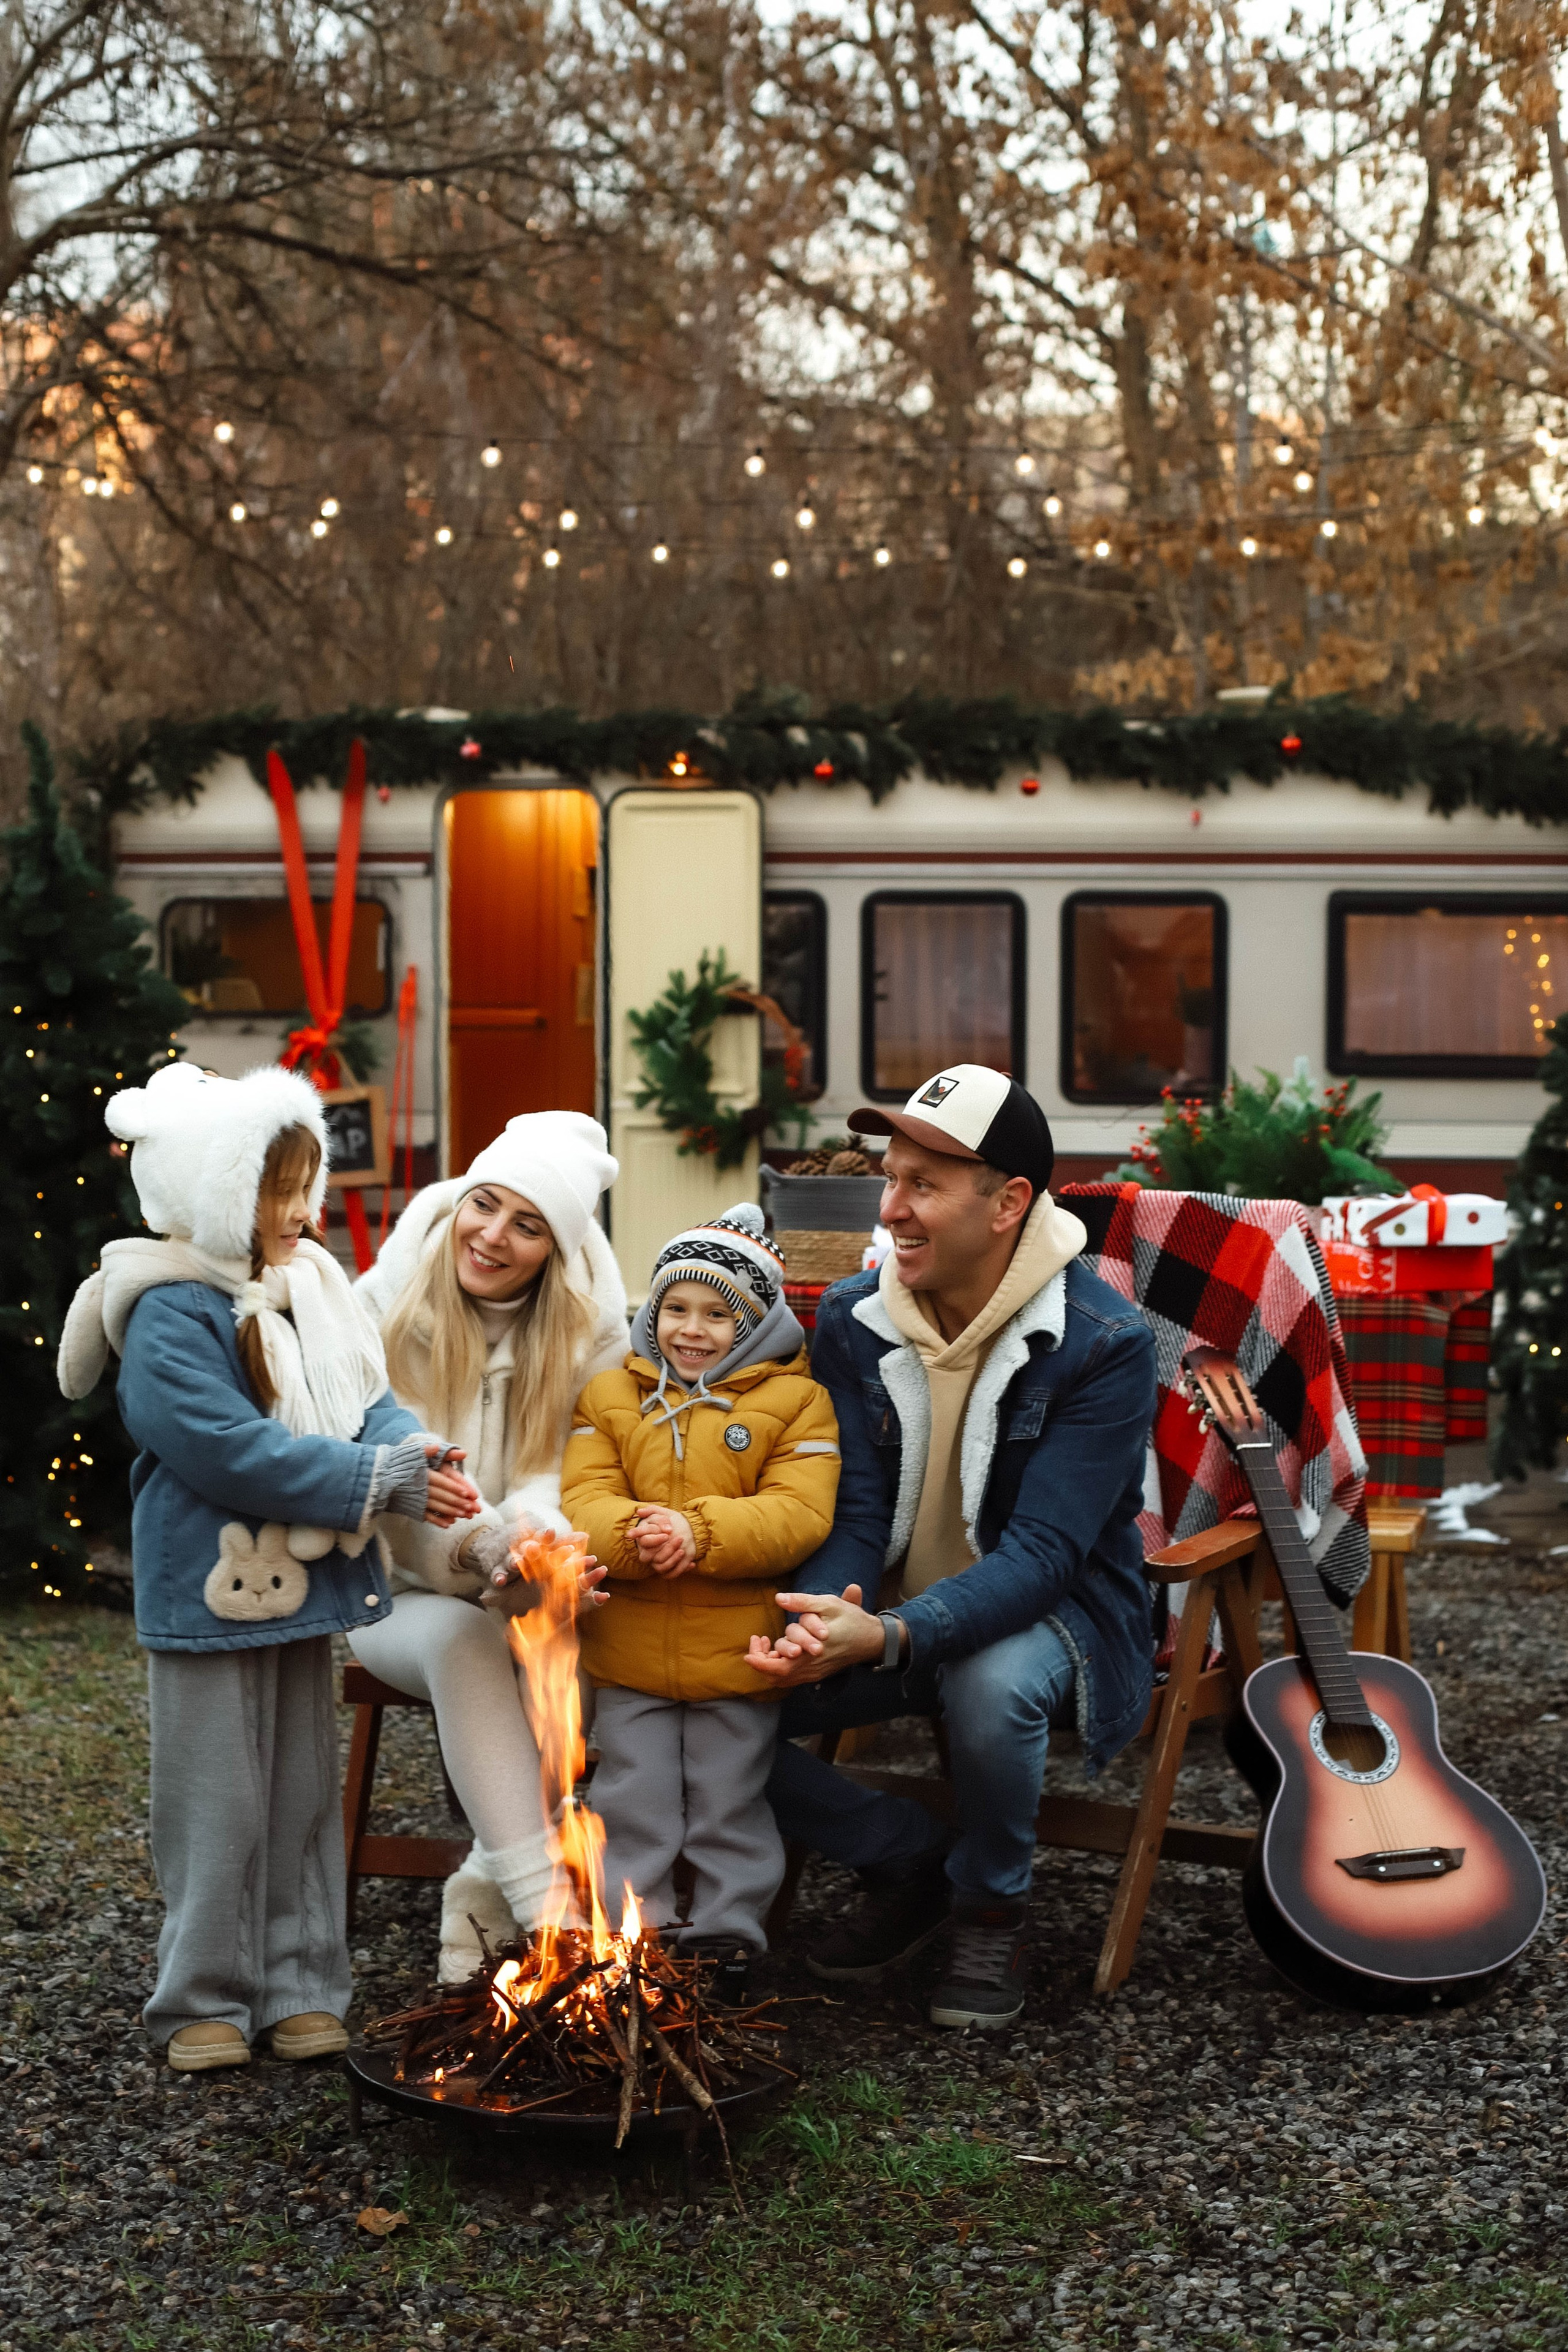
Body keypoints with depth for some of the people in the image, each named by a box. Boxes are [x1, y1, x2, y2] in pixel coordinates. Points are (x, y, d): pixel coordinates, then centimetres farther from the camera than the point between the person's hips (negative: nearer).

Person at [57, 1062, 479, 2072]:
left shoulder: (311, 1287, 6)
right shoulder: (171, 1317, -18)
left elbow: (370, 1404, 7)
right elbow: (236, 1454, -26)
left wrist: (418, 1453, -16)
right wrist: (385, 1481, -25)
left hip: (304, 1586, 7)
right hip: (214, 1597, -7)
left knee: (306, 1793, 15)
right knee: (220, 1805, 4)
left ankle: (302, 1984, 27)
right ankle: (205, 1999, 18)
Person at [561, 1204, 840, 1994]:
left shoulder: (794, 1403, -3)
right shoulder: (609, 1396, 7)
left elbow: (799, 1515, -13)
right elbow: (583, 1501, -3)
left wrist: (700, 1533, -26)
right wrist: (635, 1535, -25)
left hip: (737, 1654, -2)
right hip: (628, 1652, 2)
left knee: (729, 1807, 11)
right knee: (634, 1804, 11)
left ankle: (728, 1938, 25)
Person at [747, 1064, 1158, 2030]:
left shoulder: (1104, 1340, -20)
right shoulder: (852, 1318, -4)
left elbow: (1043, 1553, -26)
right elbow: (854, 1515, -8)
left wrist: (891, 1636, -43)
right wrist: (820, 1625, -32)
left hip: (1051, 1609, -4)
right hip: (889, 1616, 5)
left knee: (992, 1686, -39)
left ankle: (993, 1907, -6)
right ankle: (907, 1862, 8)